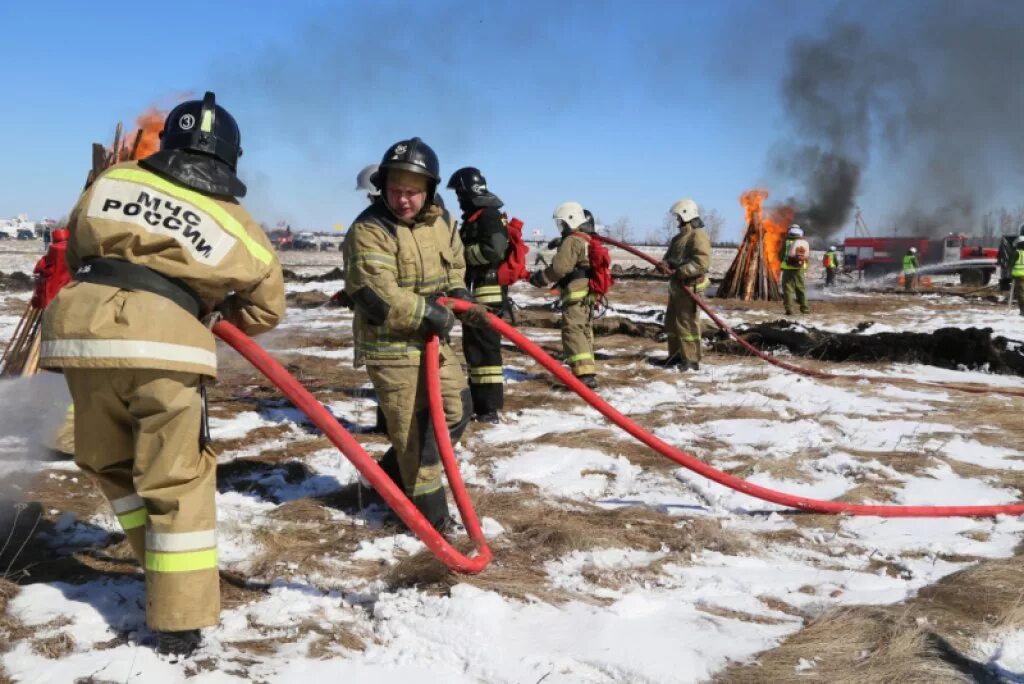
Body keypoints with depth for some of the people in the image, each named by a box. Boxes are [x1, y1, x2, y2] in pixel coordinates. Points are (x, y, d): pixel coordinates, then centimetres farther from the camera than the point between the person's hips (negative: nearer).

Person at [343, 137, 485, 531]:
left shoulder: (439, 223, 6)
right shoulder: (369, 231, -19)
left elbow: (454, 266, 24)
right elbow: (378, 298, -26)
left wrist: (460, 297, 5)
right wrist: (430, 313, -20)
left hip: (434, 341, 9)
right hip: (390, 348, -8)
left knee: (457, 410, 18)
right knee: (416, 431, -3)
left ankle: (394, 474, 31)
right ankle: (430, 513, 12)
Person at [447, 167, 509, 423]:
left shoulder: (488, 215, -12)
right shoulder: (474, 217, 19)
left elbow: (493, 250, -24)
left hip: (487, 291, -11)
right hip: (474, 291, 11)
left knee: (484, 346, -11)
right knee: (473, 346, 15)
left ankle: (489, 408, -9)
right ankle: (478, 403, 25)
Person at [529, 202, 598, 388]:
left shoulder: (572, 241, -13)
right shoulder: (589, 240, 19)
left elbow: (559, 268, -19)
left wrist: (539, 278, -6)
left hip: (576, 294, -10)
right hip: (589, 294, 10)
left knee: (573, 332, -12)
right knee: (585, 332, 16)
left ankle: (585, 374, -21)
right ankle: (589, 371, 22)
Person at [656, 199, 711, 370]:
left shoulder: (698, 236, -12)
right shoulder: (679, 237, 19)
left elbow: (702, 263, -22)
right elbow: (669, 256, 18)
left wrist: (679, 270, -24)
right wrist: (665, 264, -6)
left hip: (689, 287, -10)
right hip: (676, 285, 10)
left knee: (687, 323, -8)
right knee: (672, 322, 16)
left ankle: (691, 360, -3)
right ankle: (676, 355, 27)